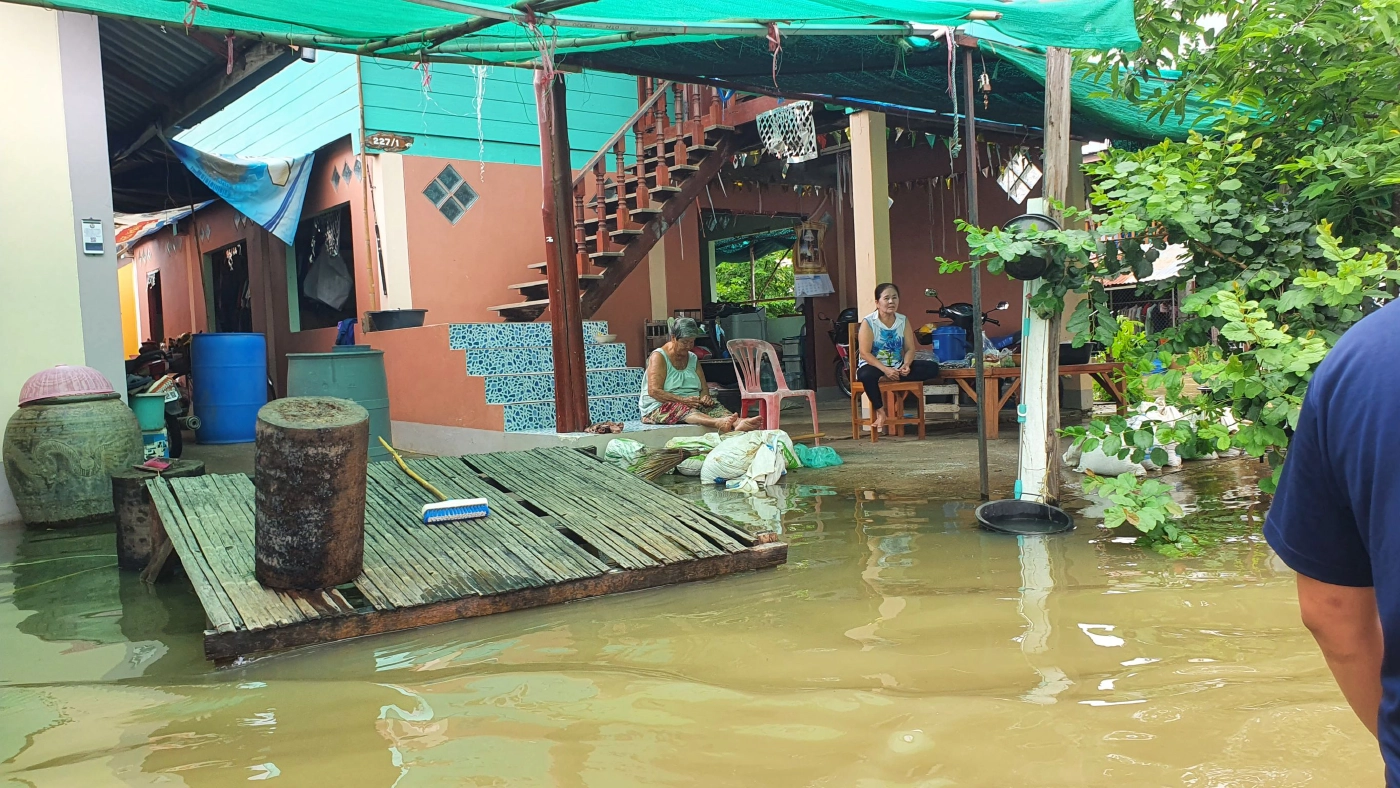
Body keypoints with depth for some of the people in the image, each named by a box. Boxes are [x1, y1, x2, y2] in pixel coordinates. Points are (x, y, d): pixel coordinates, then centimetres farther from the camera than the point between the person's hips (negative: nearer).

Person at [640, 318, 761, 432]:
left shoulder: (693, 358, 16)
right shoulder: (658, 356, -6)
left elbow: (704, 388, 15)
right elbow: (654, 391, -17)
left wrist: (705, 397, -11)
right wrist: (683, 400, -26)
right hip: (659, 407, -6)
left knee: (715, 406, -24)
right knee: (684, 410, -39)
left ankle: (738, 422, -57)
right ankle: (719, 423, -68)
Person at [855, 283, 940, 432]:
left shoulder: (903, 321, 6)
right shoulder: (868, 322, -9)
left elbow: (910, 349, 4)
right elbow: (865, 353, -15)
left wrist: (906, 365, -19)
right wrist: (885, 369, -25)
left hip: (897, 366, 5)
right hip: (874, 365, -5)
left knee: (932, 368, -15)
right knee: (866, 375, -42)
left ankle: (887, 380, -24)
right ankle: (880, 410, -19)